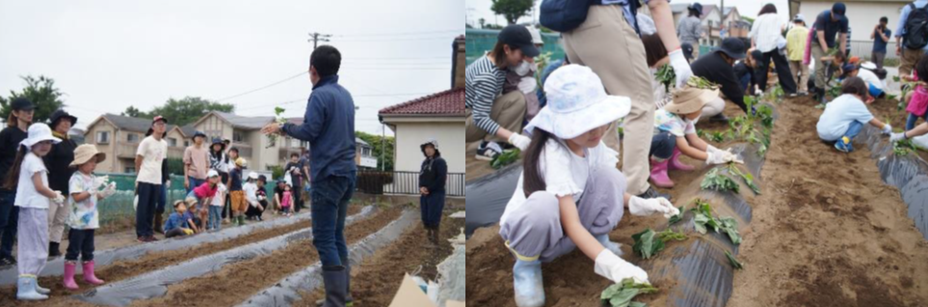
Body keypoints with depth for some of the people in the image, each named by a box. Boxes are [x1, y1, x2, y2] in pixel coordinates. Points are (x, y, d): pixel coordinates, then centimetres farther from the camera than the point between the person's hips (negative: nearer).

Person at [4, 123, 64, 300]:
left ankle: (29, 283, 22)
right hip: (34, 208, -10)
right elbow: (39, 187, -18)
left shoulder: (30, 159, 18)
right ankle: (26, 288, -9)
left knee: (30, 247, 15)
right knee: (36, 248, -8)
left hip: (32, 208, 10)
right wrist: (55, 196, -4)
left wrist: (52, 194, 8)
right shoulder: (34, 160, -14)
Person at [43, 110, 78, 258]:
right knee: (48, 220, -6)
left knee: (61, 221, 11)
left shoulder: (72, 143, 17)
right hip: (53, 188, -8)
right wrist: (46, 186, -24)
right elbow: (45, 165, -17)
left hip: (68, 189, 8)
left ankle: (54, 247, 17)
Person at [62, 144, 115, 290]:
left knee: (88, 250, 15)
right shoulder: (76, 179, -14)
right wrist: (92, 191, -24)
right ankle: (68, 278, 2)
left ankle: (89, 274, 24)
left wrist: (105, 192, 1)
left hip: (90, 221, 8)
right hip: (78, 222, -8)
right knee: (74, 250, -3)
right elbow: (77, 197, -22)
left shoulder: (93, 178, 12)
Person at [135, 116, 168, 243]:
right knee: (142, 207, -1)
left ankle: (149, 232, 17)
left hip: (157, 180, 6)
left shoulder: (164, 144, 11)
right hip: (145, 180, -6)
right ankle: (141, 234, 3)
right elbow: (138, 160, -3)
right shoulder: (147, 141, -8)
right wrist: (142, 174, 6)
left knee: (152, 208, 10)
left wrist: (156, 172, 16)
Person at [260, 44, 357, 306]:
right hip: (347, 172, 9)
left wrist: (283, 128, 2)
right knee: (337, 236, 15)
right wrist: (291, 127, 19)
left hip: (328, 174, -9)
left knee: (324, 239, -7)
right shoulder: (345, 94, 15)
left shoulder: (320, 95, -11)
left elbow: (309, 131, -14)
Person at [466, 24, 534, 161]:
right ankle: (489, 146, -17)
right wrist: (512, 137, -37)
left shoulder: (500, 61, 0)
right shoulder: (487, 75, -28)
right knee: (516, 99, -20)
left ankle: (489, 143, -3)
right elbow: (480, 118, -31)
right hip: (466, 120, -9)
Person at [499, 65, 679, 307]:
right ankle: (526, 264, -12)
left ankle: (599, 239, 4)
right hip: (527, 227, -6)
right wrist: (610, 264, -45)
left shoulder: (591, 143, -11)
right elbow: (571, 224, -35)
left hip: (567, 225, 6)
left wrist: (640, 204, -12)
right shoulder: (553, 156, -33)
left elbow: (608, 190, 5)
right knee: (545, 205, -41)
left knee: (610, 177, -18)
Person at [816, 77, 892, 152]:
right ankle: (844, 142, -12)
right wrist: (885, 127, 24)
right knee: (859, 121, 4)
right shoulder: (857, 103, -1)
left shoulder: (840, 98, 17)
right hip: (832, 134, -8)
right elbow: (871, 120, 8)